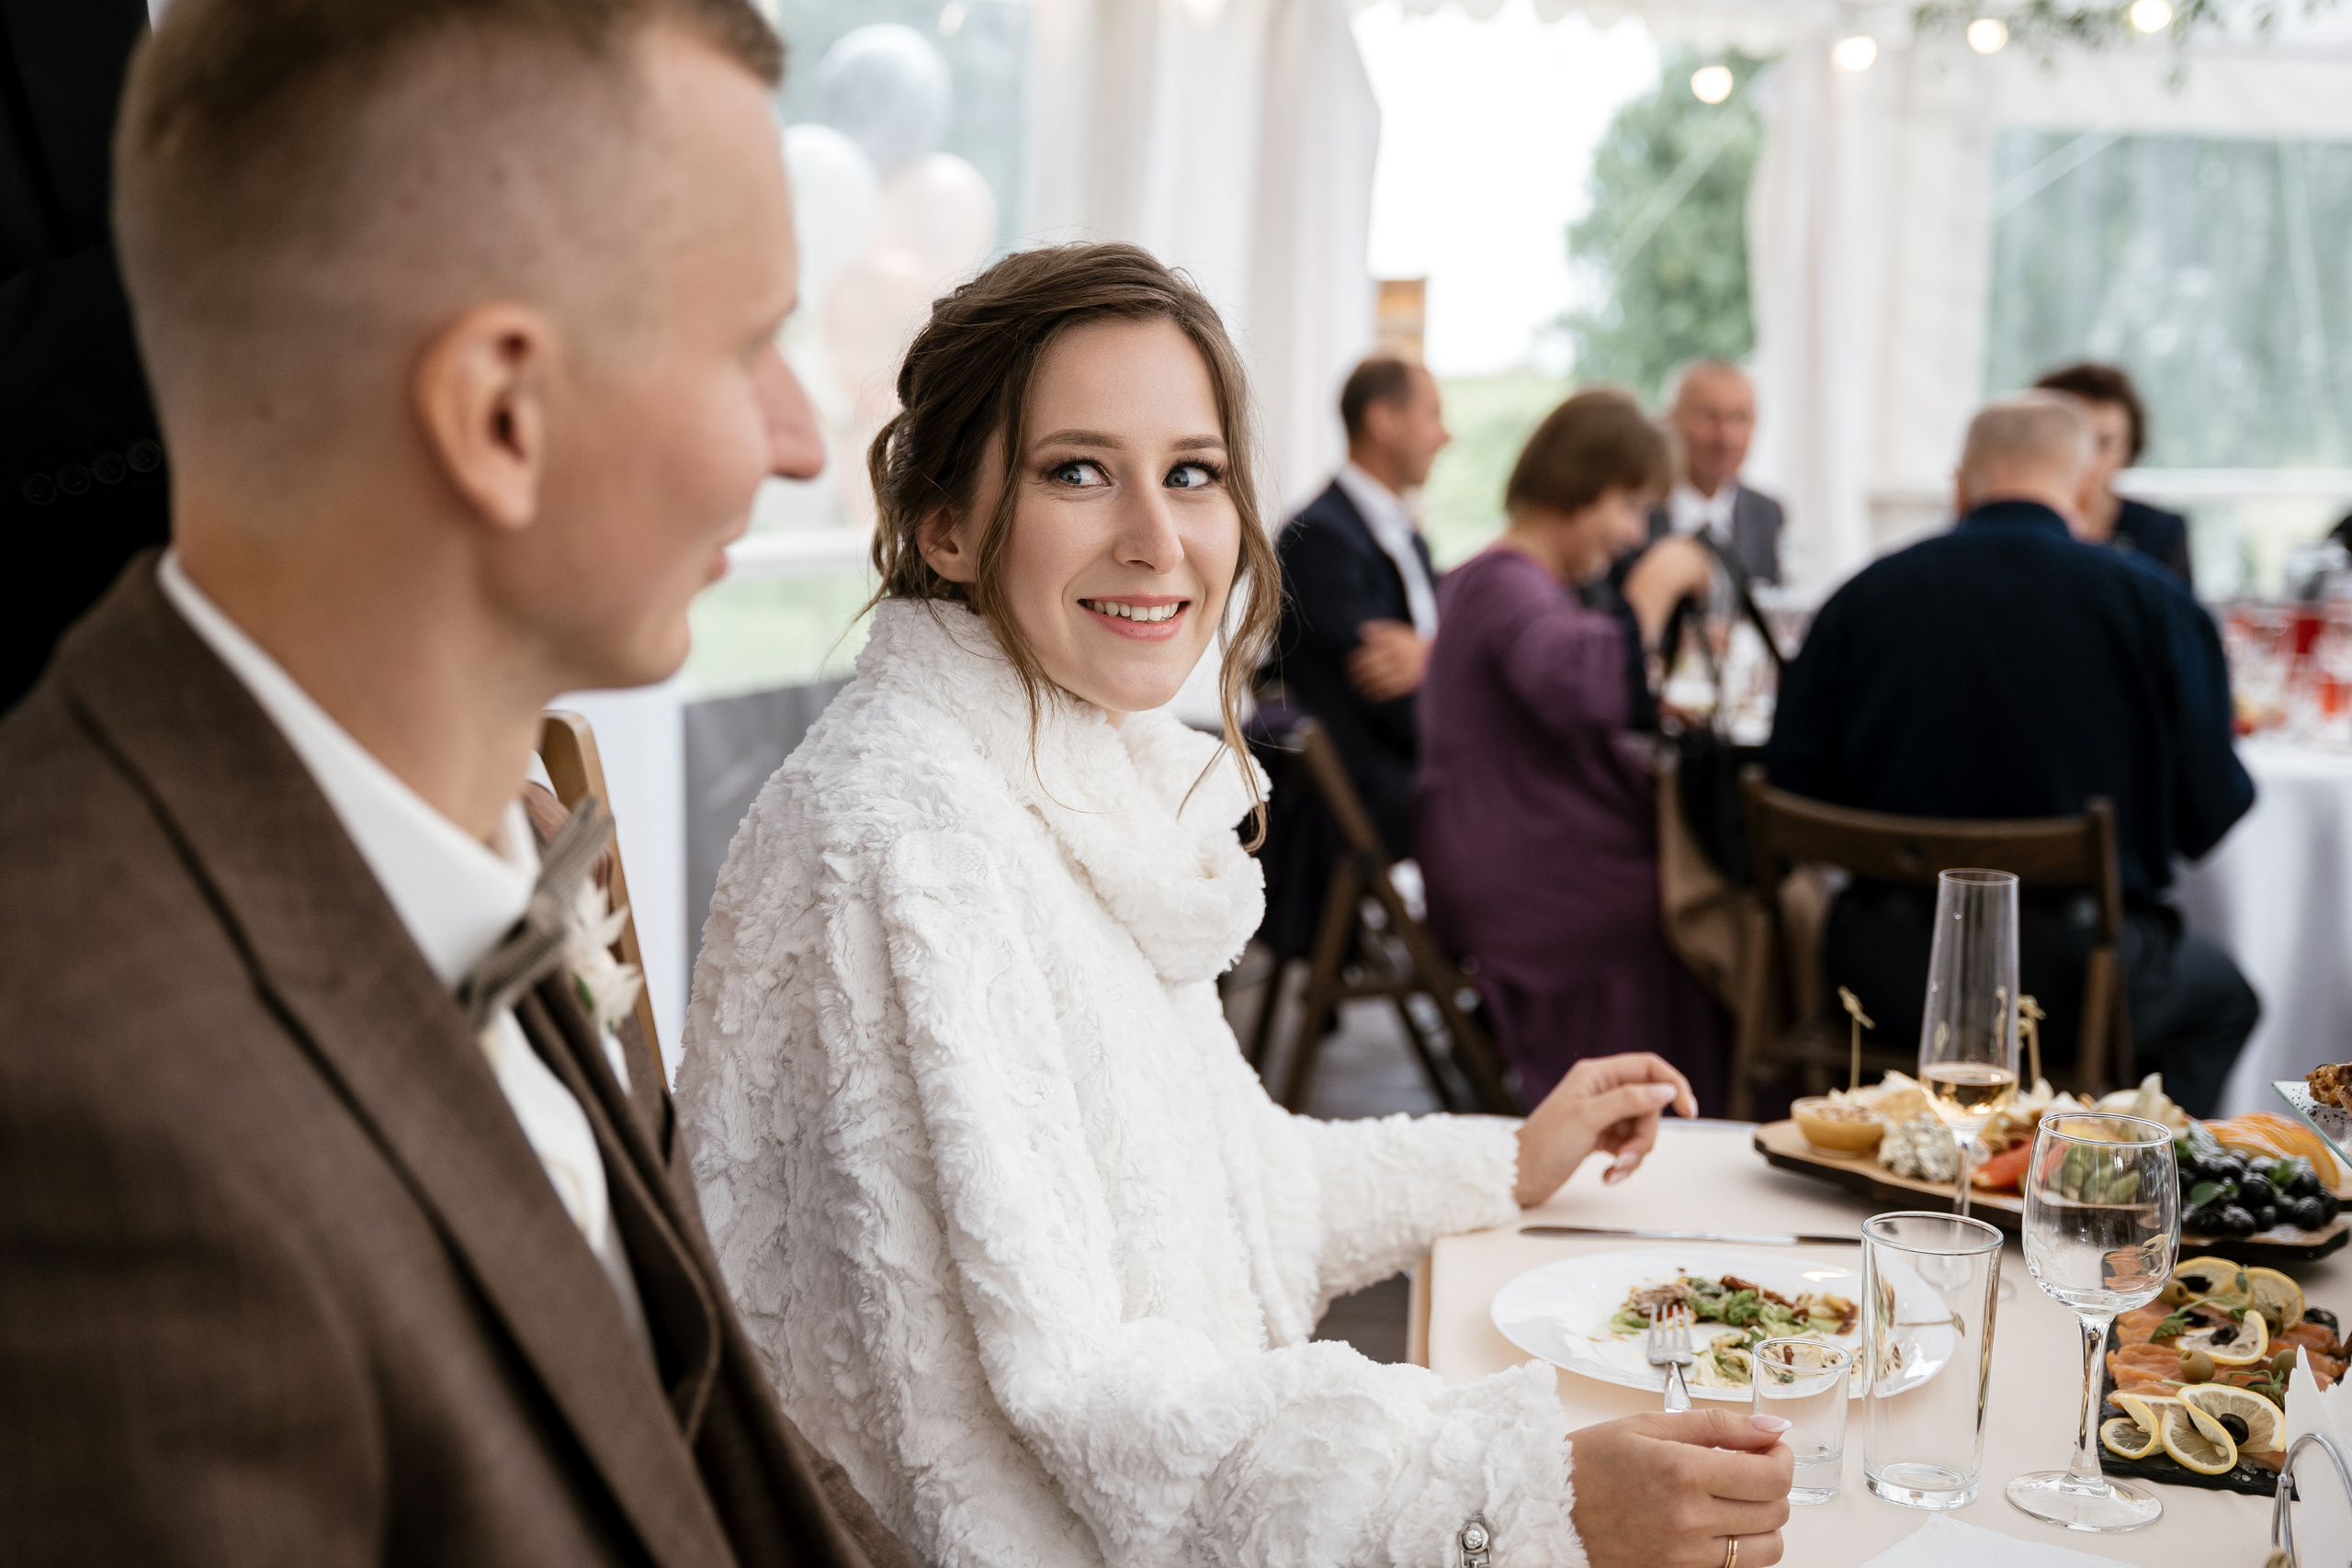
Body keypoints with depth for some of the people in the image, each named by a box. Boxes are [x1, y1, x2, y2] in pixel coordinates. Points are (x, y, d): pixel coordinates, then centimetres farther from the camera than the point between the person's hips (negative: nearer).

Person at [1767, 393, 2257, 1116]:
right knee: (2222, 995, 28)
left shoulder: (1861, 595, -4)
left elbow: (1792, 783, -1)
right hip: (2074, 986, -3)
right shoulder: (2151, 600, -9)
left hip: (1887, 981, 3)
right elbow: (2209, 817, -5)